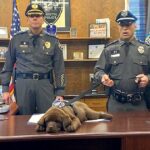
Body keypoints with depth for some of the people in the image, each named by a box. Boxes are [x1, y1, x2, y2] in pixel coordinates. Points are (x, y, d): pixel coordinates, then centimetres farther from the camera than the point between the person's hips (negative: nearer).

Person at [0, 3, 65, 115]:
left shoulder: (53, 41, 5)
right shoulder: (17, 39, 6)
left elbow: (59, 68, 5)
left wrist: (60, 92, 0)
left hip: (45, 84, 0)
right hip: (23, 84, 0)